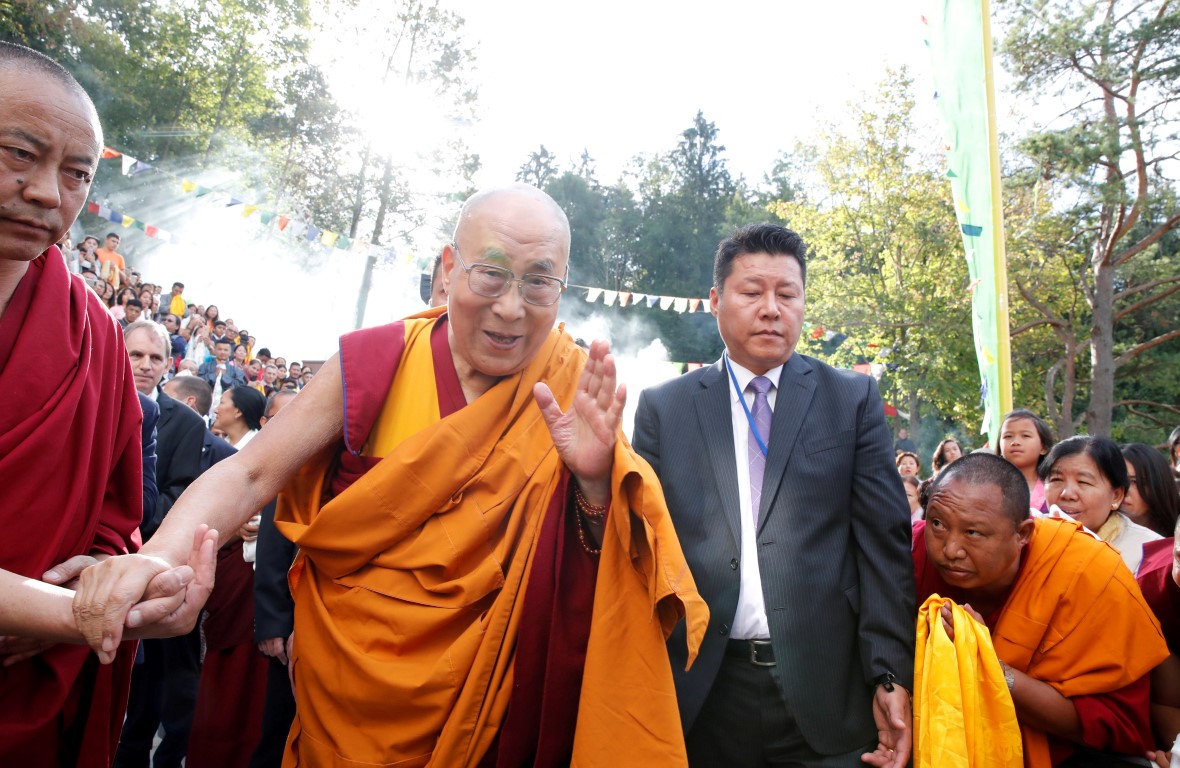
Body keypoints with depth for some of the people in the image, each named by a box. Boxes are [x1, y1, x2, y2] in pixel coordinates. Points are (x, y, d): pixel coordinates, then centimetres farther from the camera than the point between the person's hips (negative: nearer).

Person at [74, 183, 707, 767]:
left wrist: (595, 480, -29)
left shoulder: (571, 393, -10)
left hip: (476, 699, 1)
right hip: (347, 684, 0)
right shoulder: (376, 362, -12)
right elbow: (250, 475, -11)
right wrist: (159, 557, -28)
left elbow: (595, 572, -9)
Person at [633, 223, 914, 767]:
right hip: (701, 697, 1)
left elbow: (884, 543, -1)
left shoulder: (854, 399, 3)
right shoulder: (662, 407, 3)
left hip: (827, 695, 0)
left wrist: (891, 675, -7)